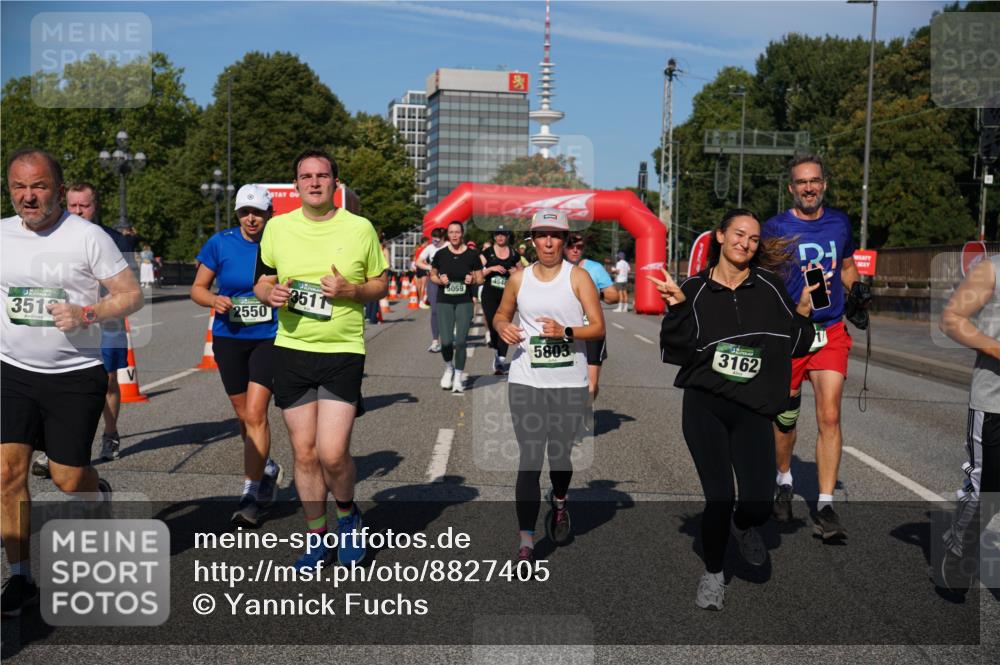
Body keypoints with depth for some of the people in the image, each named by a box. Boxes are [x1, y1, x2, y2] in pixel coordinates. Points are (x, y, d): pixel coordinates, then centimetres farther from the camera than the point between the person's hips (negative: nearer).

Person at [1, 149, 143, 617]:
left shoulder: (87, 236, -8)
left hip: (75, 374, -3)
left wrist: (87, 314, -22)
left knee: (67, 479, 2)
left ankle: (97, 491, 40)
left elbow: (131, 295, -8)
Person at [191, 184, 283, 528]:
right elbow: (197, 288, 4)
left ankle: (250, 494, -5)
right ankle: (267, 468, 38)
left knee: (255, 413, -13)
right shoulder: (220, 243, -1)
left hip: (269, 338, -2)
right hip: (229, 339, 3)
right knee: (245, 416, 12)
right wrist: (214, 300, -17)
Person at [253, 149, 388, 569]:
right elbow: (261, 282, 15)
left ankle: (347, 514, 22)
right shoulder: (277, 227, 6)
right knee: (304, 452, 7)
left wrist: (351, 290, -13)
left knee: (332, 453, -10)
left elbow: (381, 284, 7)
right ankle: (317, 538, 24)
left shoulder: (359, 228, 0)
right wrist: (271, 293, -9)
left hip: (343, 351, -2)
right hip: (291, 349, 3)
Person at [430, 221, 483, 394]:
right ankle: (449, 368, 25)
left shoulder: (472, 255, 1)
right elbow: (432, 275, 13)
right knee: (446, 342, -7)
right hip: (444, 302, 1)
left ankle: (458, 377, 12)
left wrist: (473, 280, -14)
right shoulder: (440, 254, 3)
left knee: (461, 341, -5)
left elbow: (480, 279, 8)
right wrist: (439, 280, -8)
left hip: (464, 302, 0)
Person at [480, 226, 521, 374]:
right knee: (493, 325, -4)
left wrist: (516, 272, -1)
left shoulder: (514, 254, 9)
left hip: (507, 295, 1)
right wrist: (491, 268, -15)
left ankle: (500, 362, -7)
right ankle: (497, 352, 25)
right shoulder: (487, 252, 6)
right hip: (490, 294, -1)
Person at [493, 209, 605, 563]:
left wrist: (565, 332, -20)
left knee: (560, 455, 10)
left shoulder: (578, 276, 0)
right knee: (529, 459, -7)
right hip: (526, 380, 1)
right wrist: (503, 327, -1)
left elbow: (598, 328, -3)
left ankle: (559, 504, 45)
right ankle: (525, 541, -4)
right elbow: (501, 314, 22)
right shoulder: (519, 278, 8)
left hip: (570, 382, -1)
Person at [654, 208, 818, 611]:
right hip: (704, 406, -1)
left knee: (758, 504, -9)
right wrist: (678, 308, -15)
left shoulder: (769, 287, 7)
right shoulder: (696, 289, 3)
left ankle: (742, 526, 31)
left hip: (752, 410, 1)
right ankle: (713, 573, 18)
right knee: (719, 497, -9)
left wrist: (803, 312, -6)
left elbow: (796, 346, 9)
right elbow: (676, 352, -3)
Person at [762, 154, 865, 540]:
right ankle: (784, 482, 35)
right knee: (786, 416, 9)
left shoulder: (839, 223, 8)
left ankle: (825, 507, -3)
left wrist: (856, 287, 2)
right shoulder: (776, 227, -3)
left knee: (829, 417, -7)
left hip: (831, 331, 2)